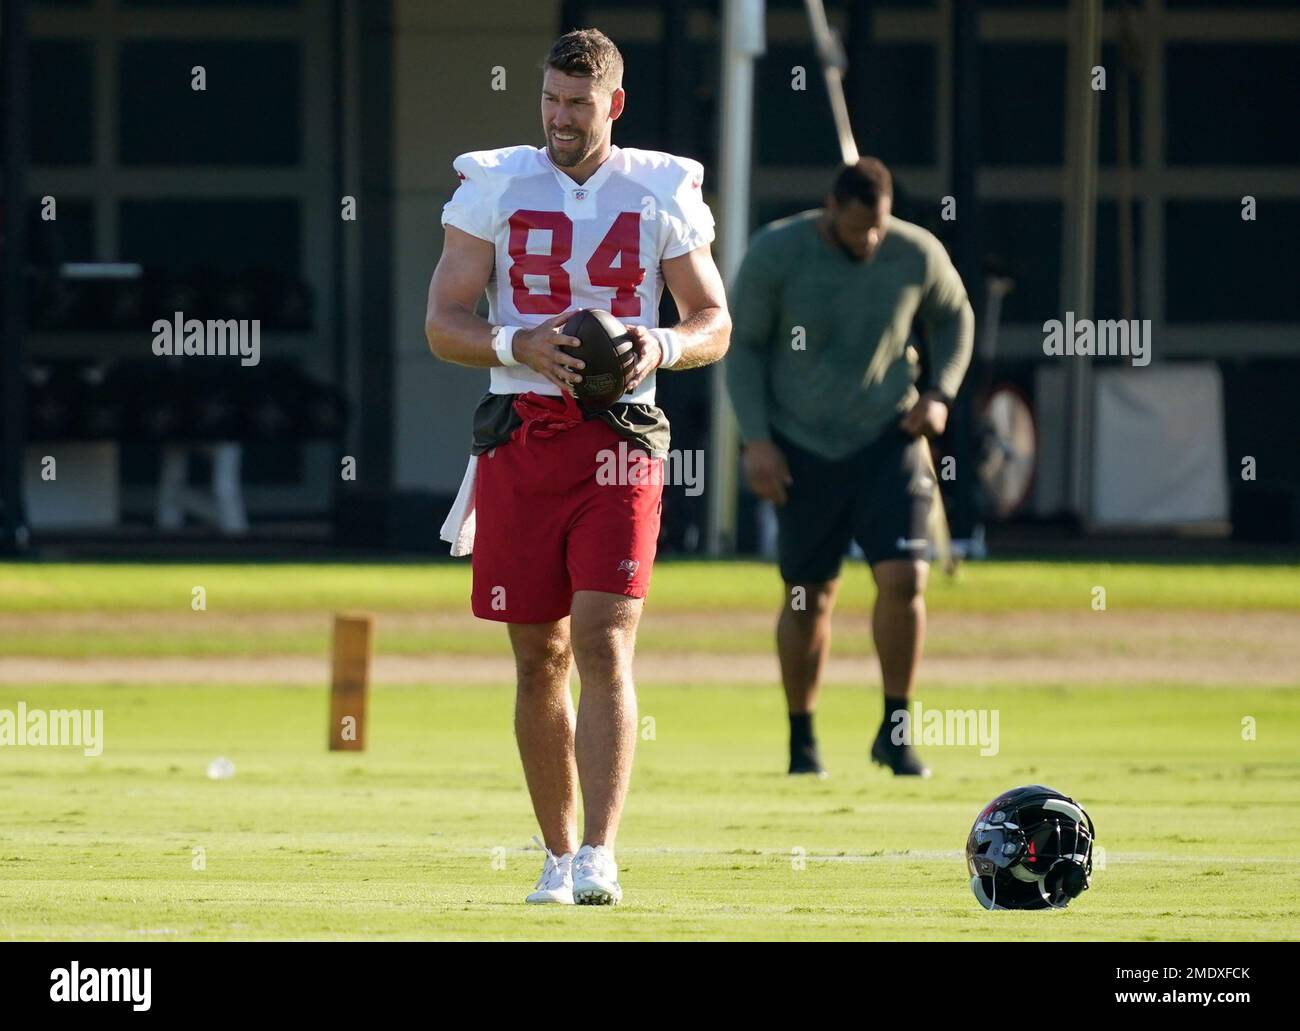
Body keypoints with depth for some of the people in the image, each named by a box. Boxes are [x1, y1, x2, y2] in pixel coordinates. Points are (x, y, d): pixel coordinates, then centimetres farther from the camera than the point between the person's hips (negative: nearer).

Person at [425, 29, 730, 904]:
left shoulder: (662, 194, 5)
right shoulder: (496, 187, 5)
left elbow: (715, 324, 9)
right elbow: (443, 324, 3)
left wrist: (662, 347, -13)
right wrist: (518, 346, -16)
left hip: (618, 443, -2)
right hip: (520, 438, 2)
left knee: (603, 643, -13)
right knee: (539, 657, 6)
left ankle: (600, 856, -18)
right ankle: (559, 854, 17)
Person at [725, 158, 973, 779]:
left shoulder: (917, 255, -6)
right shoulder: (776, 253, -12)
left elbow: (955, 318, 13)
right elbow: (743, 346, -4)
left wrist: (940, 394, -1)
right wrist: (757, 441, -10)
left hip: (888, 441, 1)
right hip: (802, 448, -1)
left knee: (904, 578, -14)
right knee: (808, 597, 4)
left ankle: (895, 732, 0)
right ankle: (801, 740, 19)